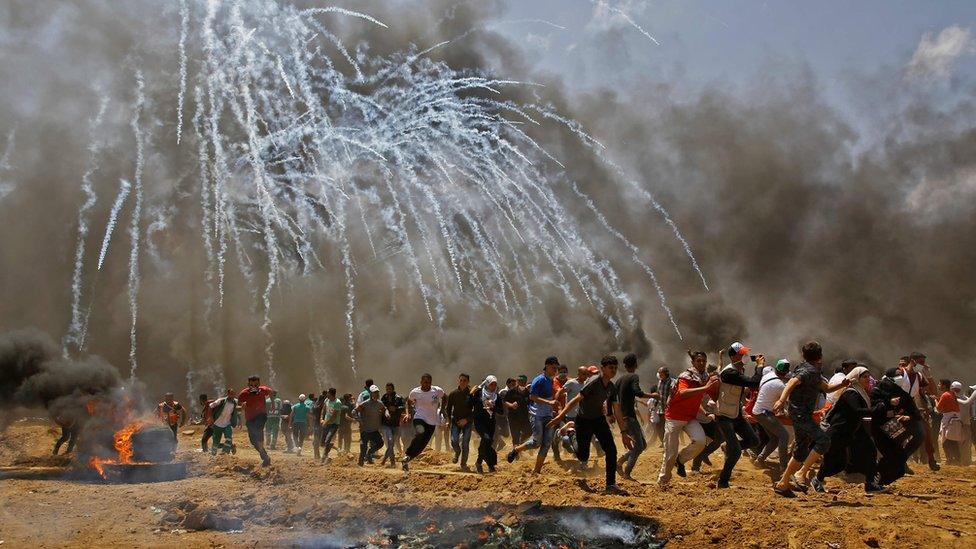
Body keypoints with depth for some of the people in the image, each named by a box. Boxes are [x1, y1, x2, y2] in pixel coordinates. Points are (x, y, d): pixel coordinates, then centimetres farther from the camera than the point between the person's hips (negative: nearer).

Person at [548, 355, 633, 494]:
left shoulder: (612, 388, -3)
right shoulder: (593, 382, -24)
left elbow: (617, 411, 2)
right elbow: (576, 400, -25)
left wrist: (624, 432, 1)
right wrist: (560, 417, -30)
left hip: (599, 420, 6)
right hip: (584, 421, -6)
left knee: (611, 450, -9)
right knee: (583, 456, -1)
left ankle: (611, 484, -2)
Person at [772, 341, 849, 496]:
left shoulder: (814, 372, 18)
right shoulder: (809, 371, -14)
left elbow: (826, 388, 30)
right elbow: (792, 382, -28)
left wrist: (841, 385, 12)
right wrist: (782, 399, -43)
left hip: (801, 414, 10)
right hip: (800, 413, -10)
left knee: (801, 450, 12)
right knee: (823, 440, -18)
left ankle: (783, 483, 17)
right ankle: (802, 473, -18)